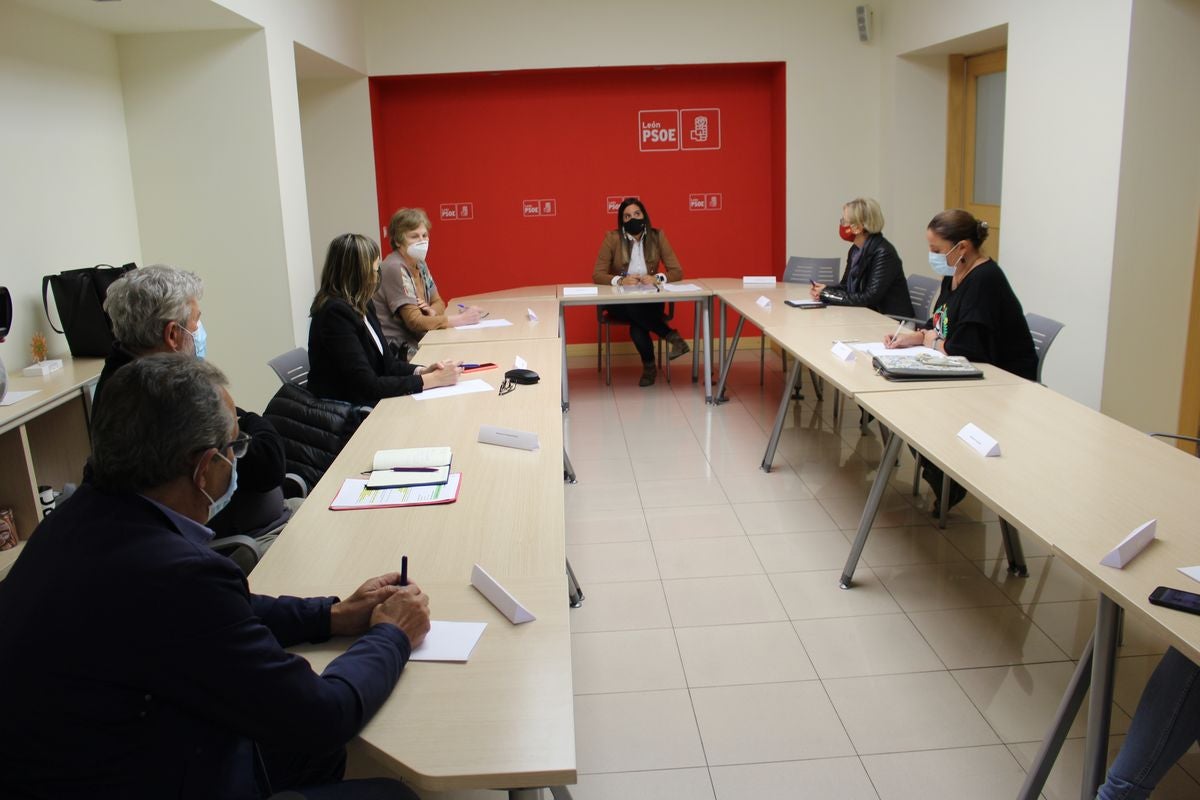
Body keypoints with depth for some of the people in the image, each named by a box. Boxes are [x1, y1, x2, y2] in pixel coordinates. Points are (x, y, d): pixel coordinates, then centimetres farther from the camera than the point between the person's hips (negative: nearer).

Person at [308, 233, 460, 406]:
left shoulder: (361, 305, 9)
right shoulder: (335, 313, -18)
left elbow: (386, 361, 12)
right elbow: (368, 385, -22)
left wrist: (422, 371, -7)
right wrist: (432, 379, -19)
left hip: (372, 402, 8)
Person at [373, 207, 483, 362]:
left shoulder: (419, 264, 9)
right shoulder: (394, 268, -16)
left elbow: (438, 302, 14)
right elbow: (415, 322, -21)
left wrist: (433, 312, -10)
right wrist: (461, 318, -24)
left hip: (416, 342, 8)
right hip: (396, 352, -8)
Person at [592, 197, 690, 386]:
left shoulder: (657, 236, -1)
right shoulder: (612, 238, -6)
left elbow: (677, 272, -3)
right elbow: (597, 275, -9)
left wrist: (657, 278, -24)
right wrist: (620, 281, -28)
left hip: (650, 300, 1)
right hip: (620, 302, 0)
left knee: (637, 326, -33)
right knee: (633, 310, -36)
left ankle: (649, 367, -12)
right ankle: (672, 336, -21)